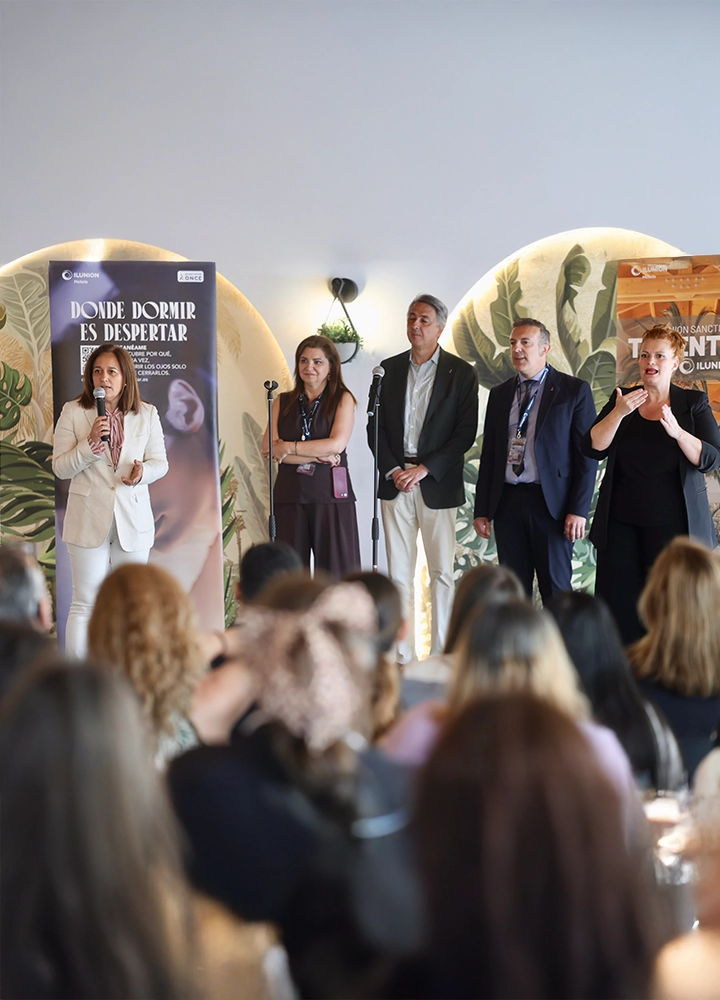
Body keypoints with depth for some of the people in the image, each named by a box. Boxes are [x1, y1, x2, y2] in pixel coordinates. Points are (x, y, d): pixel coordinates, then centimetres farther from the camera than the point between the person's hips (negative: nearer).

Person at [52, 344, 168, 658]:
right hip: (89, 518, -2)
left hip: (133, 517, 2)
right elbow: (60, 467, -3)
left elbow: (160, 462, 8)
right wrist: (91, 442, -18)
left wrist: (143, 471, -15)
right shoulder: (73, 412, 0)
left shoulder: (147, 414, 4)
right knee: (85, 604, -1)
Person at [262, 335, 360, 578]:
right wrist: (317, 456, -11)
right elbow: (269, 449, -1)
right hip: (289, 496, 2)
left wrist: (289, 448, -6)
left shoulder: (342, 399, 5)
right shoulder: (282, 402, 11)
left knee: (335, 569, -2)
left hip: (330, 494, -2)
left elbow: (337, 444, -9)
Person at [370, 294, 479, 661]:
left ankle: (440, 653, 8)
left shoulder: (461, 373, 1)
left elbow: (466, 432, -5)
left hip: (437, 484, -2)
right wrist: (393, 470, -6)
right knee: (398, 572, 3)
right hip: (395, 480, 3)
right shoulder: (388, 369, 10)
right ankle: (401, 655, 6)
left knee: (442, 572, 1)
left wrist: (424, 468, -12)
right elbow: (375, 426, 8)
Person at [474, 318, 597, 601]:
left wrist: (579, 509, -12)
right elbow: (488, 454, 14)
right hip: (507, 502, 4)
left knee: (555, 589, 1)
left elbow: (587, 453, -5)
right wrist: (482, 509, 8)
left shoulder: (574, 390, -1)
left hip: (551, 503, -4)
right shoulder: (499, 394, 13)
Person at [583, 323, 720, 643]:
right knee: (618, 605, 0)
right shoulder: (621, 399, 9)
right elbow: (593, 448, -1)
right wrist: (618, 413, -16)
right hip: (621, 522, 2)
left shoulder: (693, 403, 3)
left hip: (674, 523, -2)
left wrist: (676, 431, -23)